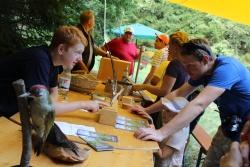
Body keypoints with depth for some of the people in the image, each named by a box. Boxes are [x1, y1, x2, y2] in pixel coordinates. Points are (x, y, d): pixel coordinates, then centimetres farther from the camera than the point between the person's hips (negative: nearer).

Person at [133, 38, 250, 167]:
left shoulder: (225, 68, -30)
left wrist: (161, 133, -44)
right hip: (229, 127, 7)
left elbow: (199, 104, -40)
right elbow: (178, 94, 3)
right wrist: (147, 110, -5)